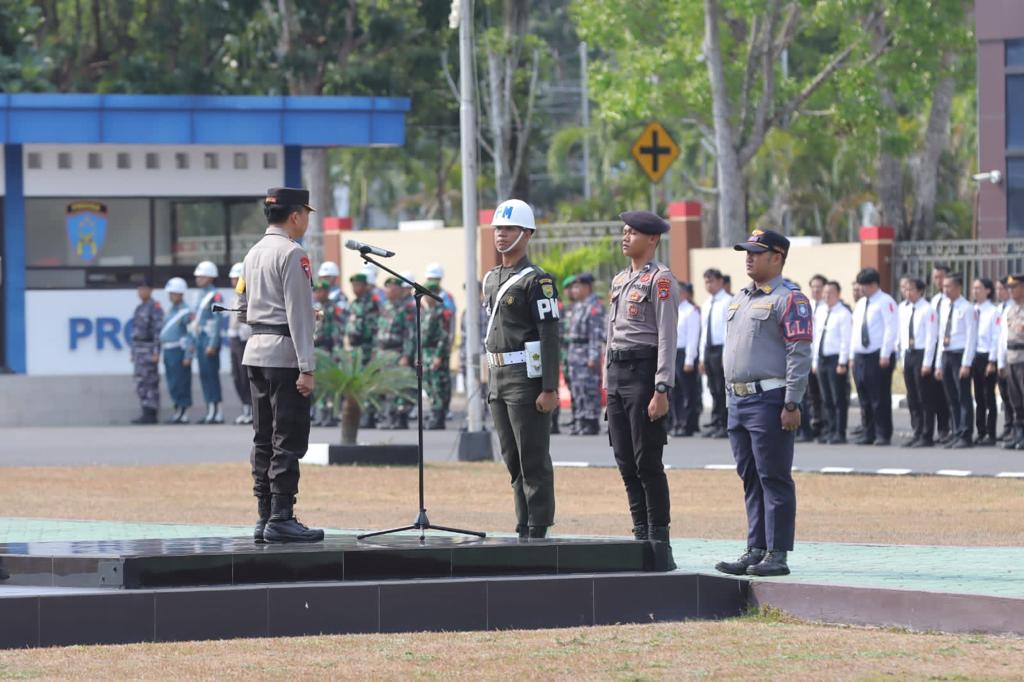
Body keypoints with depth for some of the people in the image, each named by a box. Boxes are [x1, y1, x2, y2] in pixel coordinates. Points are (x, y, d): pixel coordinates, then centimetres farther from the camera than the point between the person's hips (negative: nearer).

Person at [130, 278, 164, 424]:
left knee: (150, 382, -8)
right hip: (138, 350, 9)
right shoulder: (139, 308, 18)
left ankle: (150, 414, -8)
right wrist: (133, 352, 20)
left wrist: (156, 352, -21)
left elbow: (158, 330, -15)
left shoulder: (155, 307, -9)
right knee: (140, 383, 7)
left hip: (149, 349, -9)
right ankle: (146, 413, 10)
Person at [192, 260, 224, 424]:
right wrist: (196, 342, 19)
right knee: (204, 375, 8)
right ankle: (211, 411, 12)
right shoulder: (202, 295, 17)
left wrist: (213, 344, -20)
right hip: (201, 341, 9)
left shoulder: (215, 296, -10)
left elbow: (217, 321, -16)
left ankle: (217, 413, -9)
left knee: (212, 375, -9)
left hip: (210, 341, -9)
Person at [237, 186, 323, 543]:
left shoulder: (253, 254, 13)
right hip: (284, 353, -8)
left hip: (255, 352, 8)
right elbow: (298, 314, -17)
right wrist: (306, 368, -18)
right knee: (288, 441, -7)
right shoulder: (292, 255, -12)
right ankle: (281, 518, -10)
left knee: (263, 440, 9)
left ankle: (265, 518, 10)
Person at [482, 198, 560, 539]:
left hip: (527, 379, -9)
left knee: (534, 460, -6)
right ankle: (524, 530, 15)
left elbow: (549, 336, -15)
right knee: (513, 460, 11)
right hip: (499, 380, 9)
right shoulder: (491, 279, 16)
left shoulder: (536, 280, -10)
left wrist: (549, 389, -19)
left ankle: (537, 531, -4)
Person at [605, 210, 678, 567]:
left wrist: (662, 391, -19)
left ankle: (660, 545, -5)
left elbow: (667, 337, -14)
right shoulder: (620, 280, 17)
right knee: (626, 461, 7)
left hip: (644, 371, -8)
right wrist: (608, 384, 17)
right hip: (617, 372, 8)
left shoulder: (660, 279, -9)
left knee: (647, 462, -8)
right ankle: (642, 537, 13)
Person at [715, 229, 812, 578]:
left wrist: (791, 405, -19)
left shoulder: (789, 300, -8)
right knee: (750, 480, 10)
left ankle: (777, 555, -6)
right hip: (739, 401, 9)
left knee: (774, 480, -7)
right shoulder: (741, 299, 19)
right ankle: (756, 550, 14)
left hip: (769, 401, -9)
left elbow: (799, 356, -14)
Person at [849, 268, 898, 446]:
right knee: (864, 398, 8)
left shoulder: (885, 302, -7)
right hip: (861, 356, 8)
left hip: (879, 357, -8)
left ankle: (883, 435, 0)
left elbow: (890, 329, -13)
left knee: (880, 398, -5)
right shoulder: (860, 304, 18)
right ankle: (868, 434, 14)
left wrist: (885, 355, -18)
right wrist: (853, 355, 14)